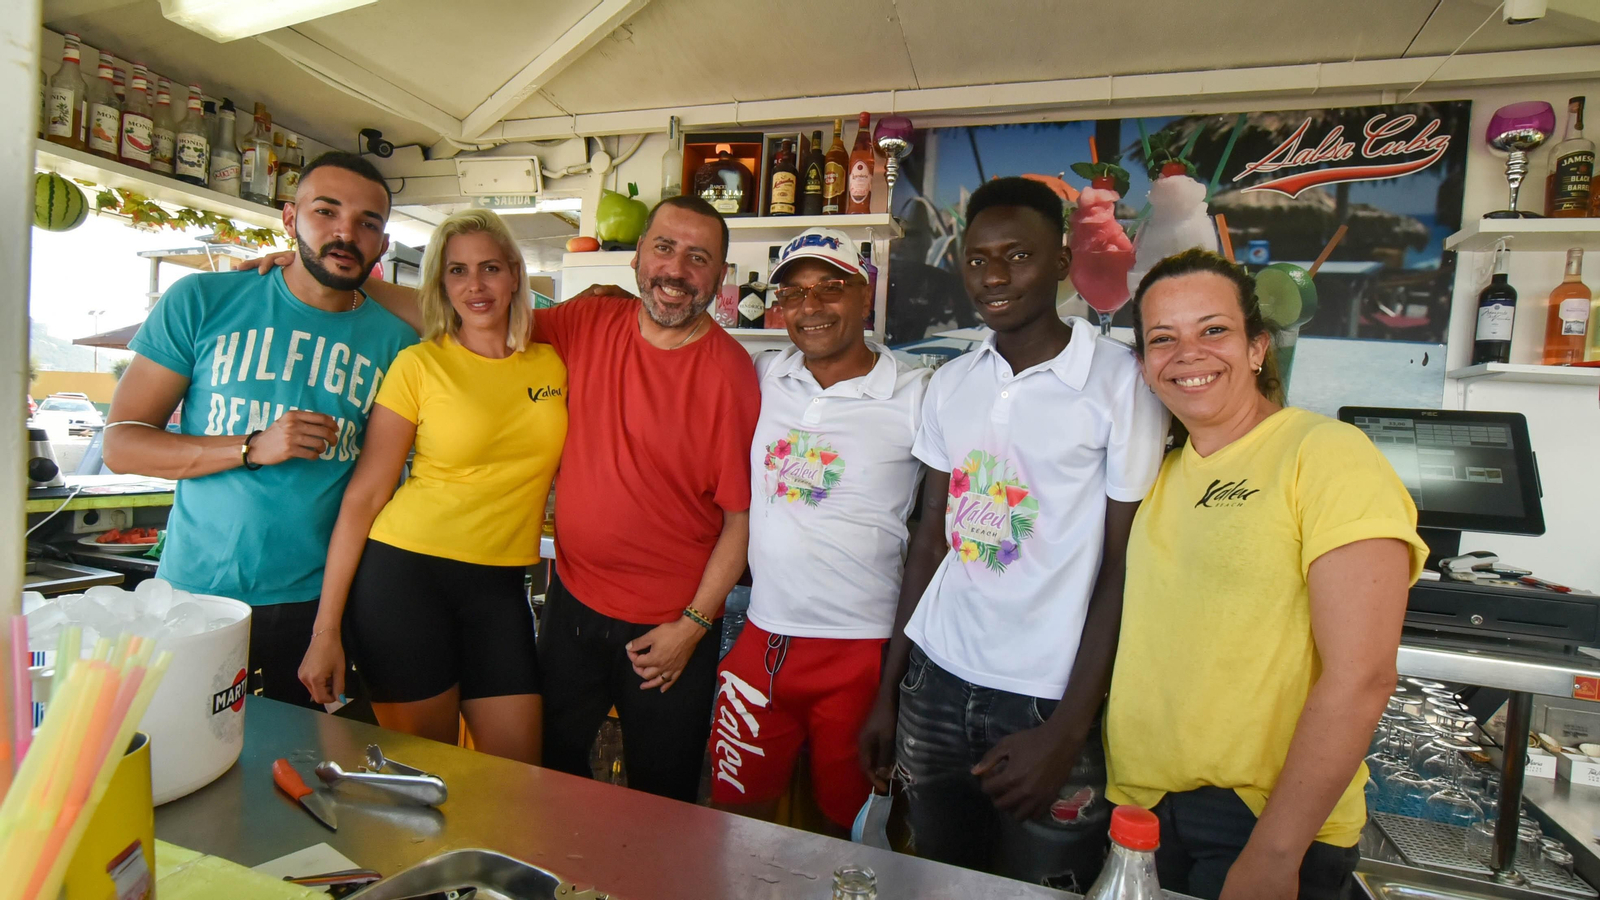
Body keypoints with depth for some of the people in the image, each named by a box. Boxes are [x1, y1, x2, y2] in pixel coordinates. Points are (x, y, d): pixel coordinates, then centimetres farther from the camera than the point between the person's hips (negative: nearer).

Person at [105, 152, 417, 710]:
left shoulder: (396, 339, -2)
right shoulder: (201, 302, -3)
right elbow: (121, 443, -3)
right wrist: (253, 448, -18)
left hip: (317, 605, 1)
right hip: (194, 595, 0)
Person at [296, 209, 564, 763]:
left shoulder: (551, 364, 6)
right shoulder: (420, 364, -4)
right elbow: (363, 496, -5)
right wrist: (325, 629, -7)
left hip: (500, 587, 3)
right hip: (406, 575, -3)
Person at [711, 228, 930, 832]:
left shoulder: (918, 396, -7)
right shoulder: (761, 378, 4)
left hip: (864, 649, -3)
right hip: (761, 640, 4)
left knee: (851, 825, 14)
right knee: (739, 813, 17)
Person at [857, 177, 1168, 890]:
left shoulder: (1120, 382, -9)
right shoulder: (949, 384, 5)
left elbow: (1125, 569, -9)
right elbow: (931, 538, 8)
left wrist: (1067, 732, -13)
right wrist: (888, 691, 7)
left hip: (1050, 699, -4)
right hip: (936, 681, 4)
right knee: (939, 883, 19)